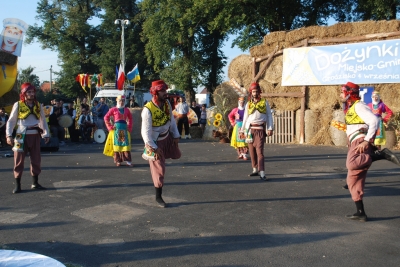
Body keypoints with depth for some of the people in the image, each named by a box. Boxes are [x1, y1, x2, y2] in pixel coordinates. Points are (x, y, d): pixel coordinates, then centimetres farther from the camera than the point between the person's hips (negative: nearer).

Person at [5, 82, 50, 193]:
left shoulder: (38, 105, 7)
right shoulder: (18, 105, -2)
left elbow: (43, 120, 10)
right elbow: (11, 121, -1)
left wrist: (46, 134, 3)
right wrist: (9, 135, -10)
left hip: (35, 136, 3)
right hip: (22, 136, -3)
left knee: (36, 160, 8)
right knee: (19, 161, 0)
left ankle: (35, 183, 20)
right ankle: (17, 185, 6)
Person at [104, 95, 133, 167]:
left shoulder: (126, 110, 9)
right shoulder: (113, 109, -1)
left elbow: (130, 119, 19)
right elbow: (106, 117, -1)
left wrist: (129, 127, 7)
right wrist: (110, 127, -4)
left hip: (125, 128, 3)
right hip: (116, 128, -3)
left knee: (126, 144, -1)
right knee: (117, 144, 2)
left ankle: (128, 161, 0)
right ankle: (118, 161, 9)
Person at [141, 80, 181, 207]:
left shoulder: (167, 103, -9)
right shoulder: (148, 110, -29)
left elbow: (171, 119, 5)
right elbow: (145, 132, -27)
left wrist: (176, 135, 4)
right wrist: (154, 148, -23)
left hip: (167, 137, 6)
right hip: (155, 141, -6)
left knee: (176, 155, 19)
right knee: (159, 169, 2)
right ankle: (158, 197, 18)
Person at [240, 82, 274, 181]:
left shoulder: (265, 102, 6)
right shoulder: (248, 104, 13)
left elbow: (269, 116, 4)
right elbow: (245, 118, 15)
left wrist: (270, 128, -5)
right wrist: (242, 130, 11)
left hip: (260, 129, -3)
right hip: (250, 129, 4)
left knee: (259, 150, -13)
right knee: (252, 151, 6)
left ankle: (262, 173, -17)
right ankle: (255, 170, 17)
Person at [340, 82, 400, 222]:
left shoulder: (359, 106, -4)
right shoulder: (350, 108, 25)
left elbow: (374, 121, -17)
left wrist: (366, 141, -23)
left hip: (360, 141, -9)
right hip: (355, 144, 9)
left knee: (351, 164, -38)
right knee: (353, 180, 6)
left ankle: (382, 154, -25)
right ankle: (360, 213, 9)